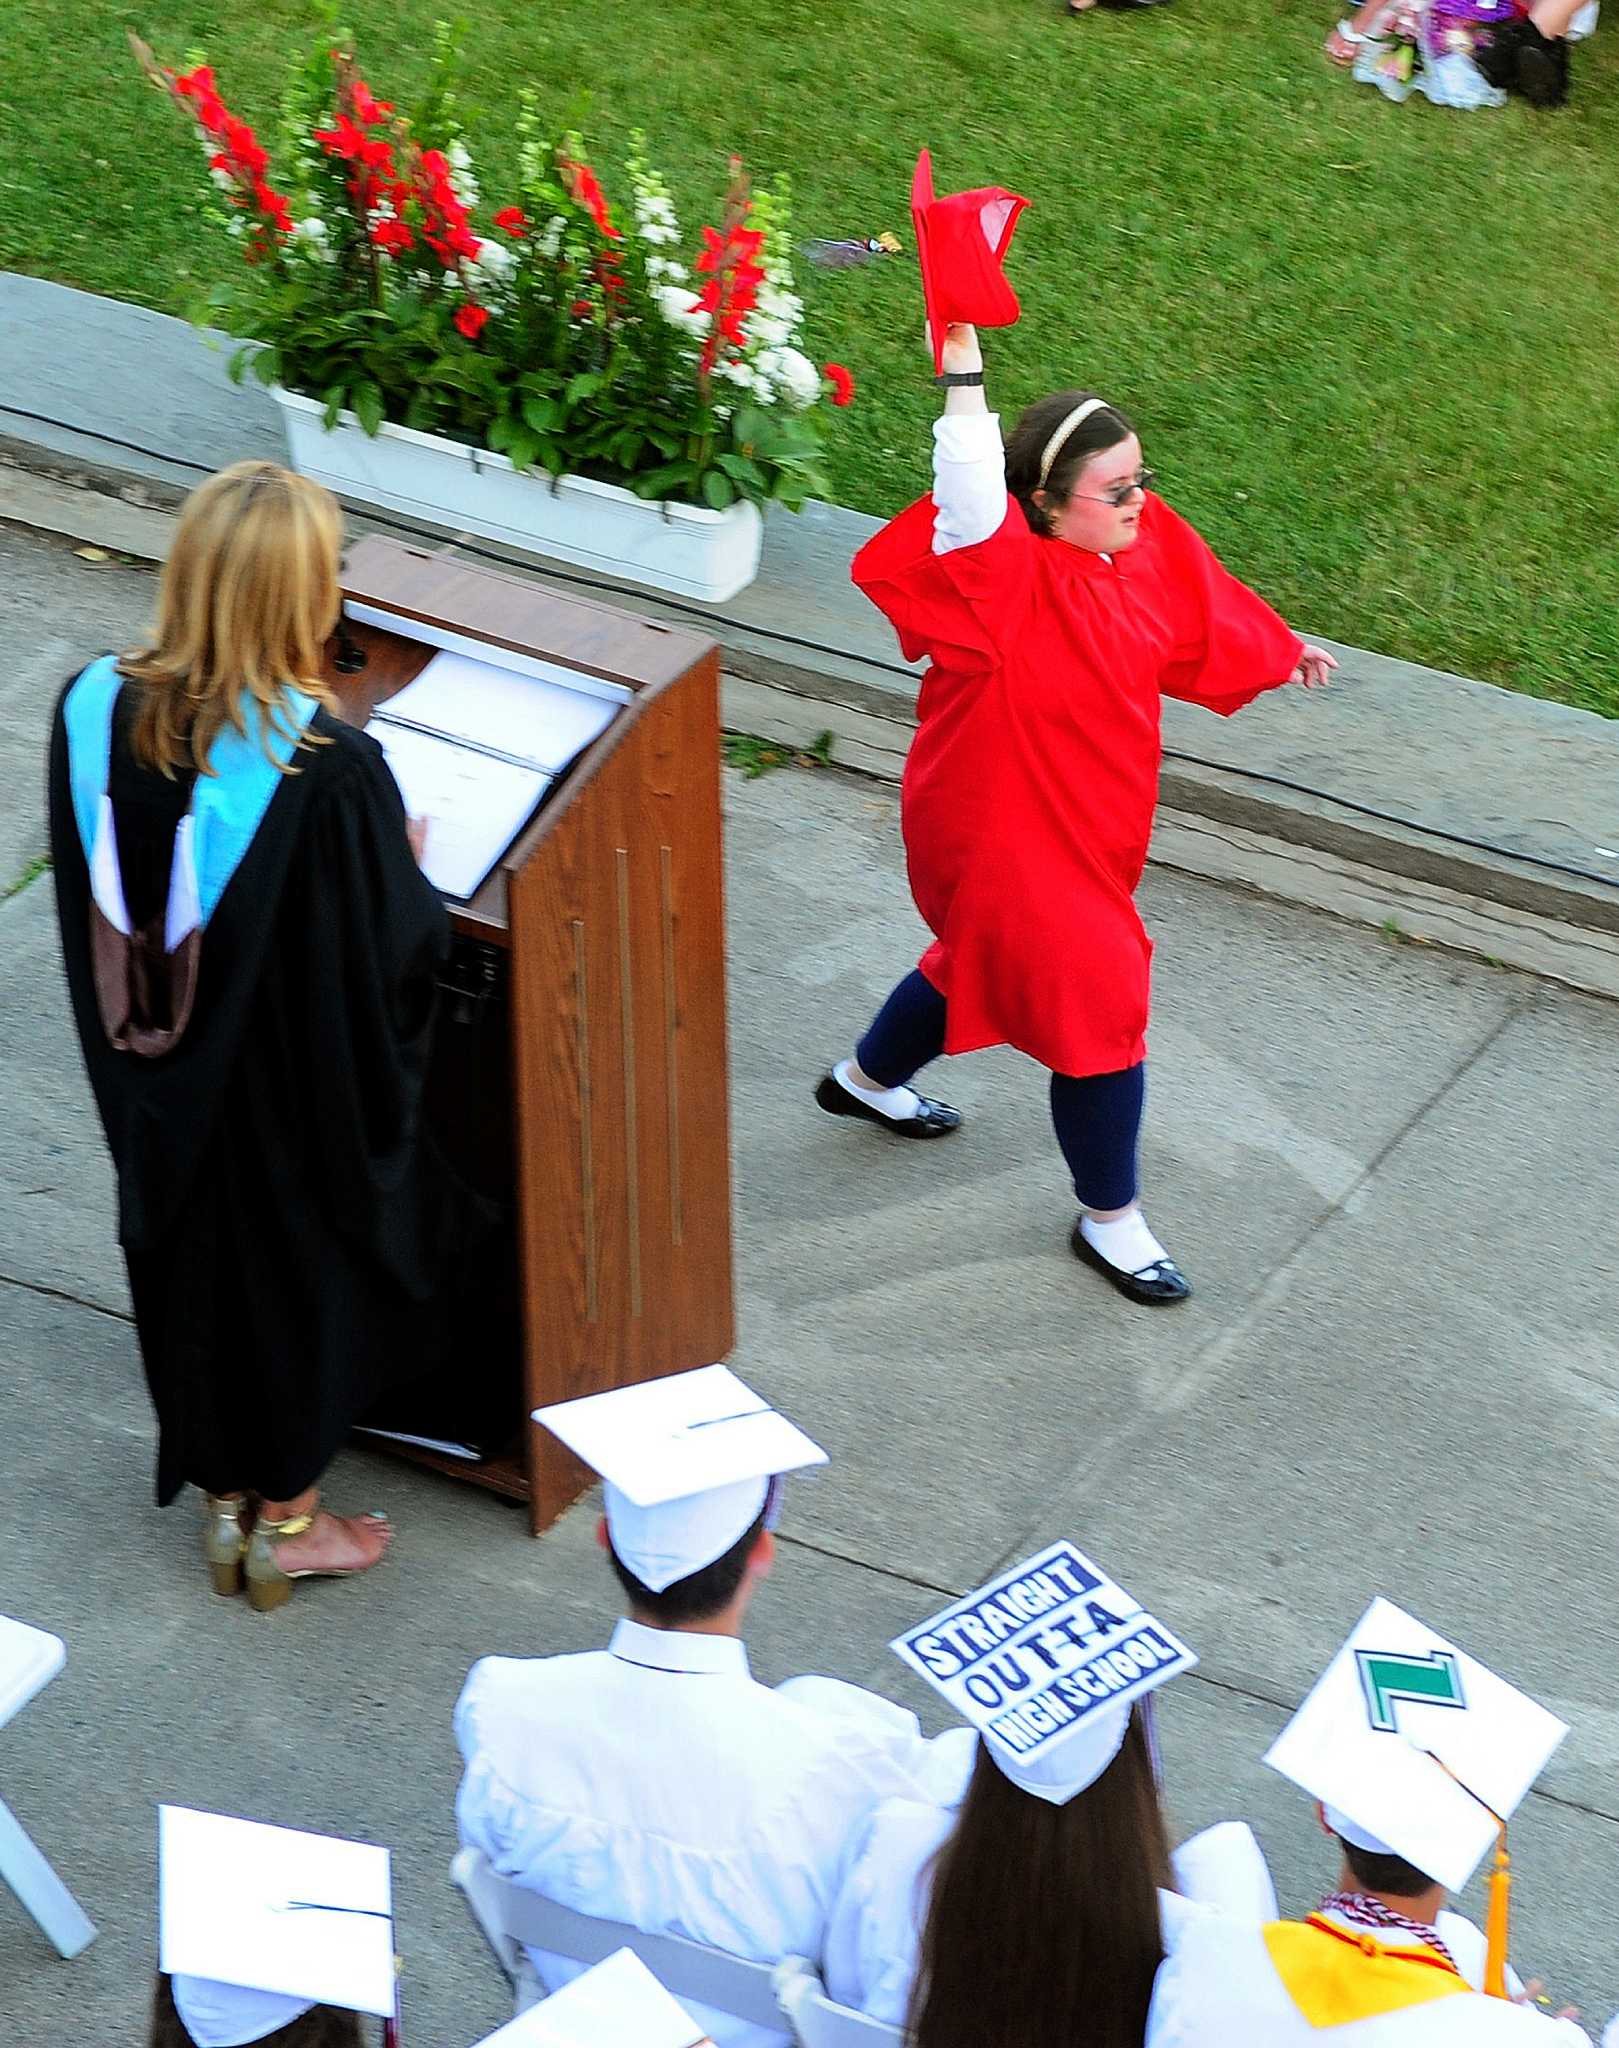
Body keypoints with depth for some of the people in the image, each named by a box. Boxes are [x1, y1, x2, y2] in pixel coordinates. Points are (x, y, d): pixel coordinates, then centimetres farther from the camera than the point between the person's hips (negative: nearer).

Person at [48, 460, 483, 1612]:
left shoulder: (95, 712, -16)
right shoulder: (330, 770, -31)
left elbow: (92, 910, -2)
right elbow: (397, 953, -20)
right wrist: (409, 864, 0)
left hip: (156, 1101, 5)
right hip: (296, 1106, -4)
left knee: (196, 1272, 24)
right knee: (302, 1280, 19)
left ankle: (226, 1501, 43)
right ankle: (290, 1523, 37)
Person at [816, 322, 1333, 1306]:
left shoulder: (1142, 540, -7)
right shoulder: (1004, 575, -31)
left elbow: (1199, 612, 13)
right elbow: (972, 504, -54)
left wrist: (1281, 653, 28)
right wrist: (964, 377, -63)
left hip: (1086, 819, 9)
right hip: (1004, 834, -9)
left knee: (985, 955, 30)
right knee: (1096, 1001, -2)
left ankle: (869, 1079, 59)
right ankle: (1110, 1217, 19)